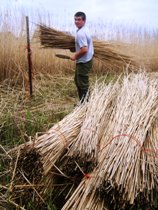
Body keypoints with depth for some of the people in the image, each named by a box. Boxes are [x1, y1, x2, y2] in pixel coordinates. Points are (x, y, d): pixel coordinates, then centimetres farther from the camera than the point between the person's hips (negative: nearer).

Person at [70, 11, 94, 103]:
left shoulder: (80, 33, -23)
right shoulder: (85, 29, 10)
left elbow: (84, 49, -31)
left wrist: (75, 56, -16)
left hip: (83, 62, -11)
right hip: (87, 59, 11)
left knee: (83, 84, -1)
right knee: (78, 80, 22)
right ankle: (83, 102, 32)